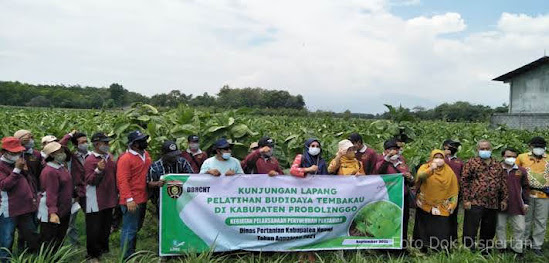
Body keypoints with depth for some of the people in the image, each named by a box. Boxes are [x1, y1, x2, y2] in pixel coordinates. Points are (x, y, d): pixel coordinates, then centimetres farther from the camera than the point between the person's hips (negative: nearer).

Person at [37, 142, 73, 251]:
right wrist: (52, 212, -33)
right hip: (52, 213, -10)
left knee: (60, 239, 21)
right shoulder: (50, 171, -22)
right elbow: (51, 193, -28)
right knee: (49, 242, 3)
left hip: (64, 210, 10)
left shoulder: (61, 166, 8)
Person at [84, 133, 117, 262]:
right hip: (96, 201, -7)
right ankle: (93, 255, 16)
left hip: (109, 199, 7)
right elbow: (89, 181, -18)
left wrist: (116, 193, 19)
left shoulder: (109, 157, 9)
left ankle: (104, 249, 34)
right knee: (94, 229, 2)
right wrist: (98, 170, -33)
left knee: (106, 226, 18)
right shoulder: (90, 160, -12)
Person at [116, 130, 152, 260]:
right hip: (132, 202, -9)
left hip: (142, 199, 9)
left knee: (137, 227, 20)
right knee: (130, 229, 0)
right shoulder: (125, 158, -16)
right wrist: (129, 199, -24)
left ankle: (132, 253, 34)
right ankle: (127, 257, 12)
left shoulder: (145, 154, 9)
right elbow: (123, 181, -20)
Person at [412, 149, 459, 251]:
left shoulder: (449, 172, 4)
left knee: (441, 231, -1)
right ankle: (422, 249, 17)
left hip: (442, 208, 1)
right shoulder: (425, 167, 0)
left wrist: (452, 204, -1)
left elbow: (454, 190, 5)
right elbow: (420, 176, -22)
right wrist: (430, 169, -34)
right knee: (424, 229, 6)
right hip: (425, 206, -1)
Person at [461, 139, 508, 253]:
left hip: (493, 204, 5)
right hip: (475, 202, -5)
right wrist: (466, 199, -10)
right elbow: (464, 181, -4)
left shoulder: (498, 165, 14)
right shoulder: (471, 162, 0)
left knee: (489, 231, 13)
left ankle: (485, 252, 26)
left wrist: (504, 199, 10)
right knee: (470, 231, -4)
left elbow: (503, 183, 16)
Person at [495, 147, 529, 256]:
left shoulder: (521, 171, 4)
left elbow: (525, 187, 11)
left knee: (520, 228, 5)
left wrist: (526, 202, 7)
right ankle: (501, 247, 24)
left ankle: (517, 248, 22)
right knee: (500, 227, 9)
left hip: (517, 205, 1)